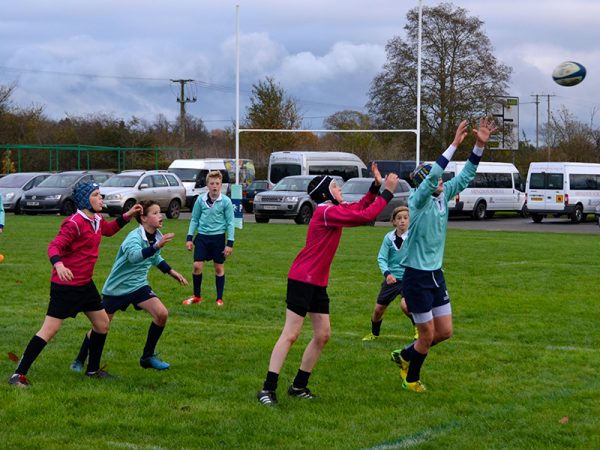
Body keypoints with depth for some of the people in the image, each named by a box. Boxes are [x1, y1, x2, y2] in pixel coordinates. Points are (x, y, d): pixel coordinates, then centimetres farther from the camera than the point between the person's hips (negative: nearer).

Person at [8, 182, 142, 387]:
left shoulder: (97, 220, 8)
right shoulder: (74, 223, -19)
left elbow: (109, 229, 31)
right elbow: (54, 246, -26)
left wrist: (128, 215, 19)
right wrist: (58, 265, -46)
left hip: (85, 283, 9)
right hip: (66, 284, -9)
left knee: (102, 324, 14)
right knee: (50, 329, -10)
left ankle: (93, 370, 31)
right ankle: (19, 375, -6)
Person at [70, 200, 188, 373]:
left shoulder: (157, 236, -1)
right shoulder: (135, 237, -25)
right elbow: (134, 255, -48)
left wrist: (172, 272, 18)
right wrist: (157, 246, -59)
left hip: (138, 285, 6)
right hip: (117, 287, -6)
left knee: (162, 314, -12)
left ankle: (148, 357, 4)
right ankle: (79, 361, 22)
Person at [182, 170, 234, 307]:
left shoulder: (226, 201, -7)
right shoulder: (200, 200, -1)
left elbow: (230, 223, -3)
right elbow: (194, 219, 9)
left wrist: (230, 243, -7)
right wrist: (189, 238, 4)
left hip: (218, 237, -2)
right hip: (202, 236, 2)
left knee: (219, 267, 6)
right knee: (197, 266, -4)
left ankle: (219, 298, 18)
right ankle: (196, 296, 14)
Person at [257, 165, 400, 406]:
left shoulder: (332, 209, 12)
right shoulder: (327, 212, -17)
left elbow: (360, 207, 25)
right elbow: (365, 216, -21)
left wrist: (376, 186, 12)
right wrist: (387, 192, -14)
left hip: (318, 283, 10)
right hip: (302, 280, -10)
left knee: (322, 336, 9)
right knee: (290, 335, -10)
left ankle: (299, 386, 18)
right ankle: (268, 389, -8)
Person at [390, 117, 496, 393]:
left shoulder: (443, 196, 5)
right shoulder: (418, 201, -14)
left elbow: (465, 176, 3)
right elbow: (431, 177, -31)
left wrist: (480, 145, -9)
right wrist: (454, 145, -36)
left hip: (436, 274, 7)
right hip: (416, 276, -7)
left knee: (445, 331, 10)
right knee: (427, 334, 1)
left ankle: (405, 356, 32)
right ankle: (411, 378, 24)